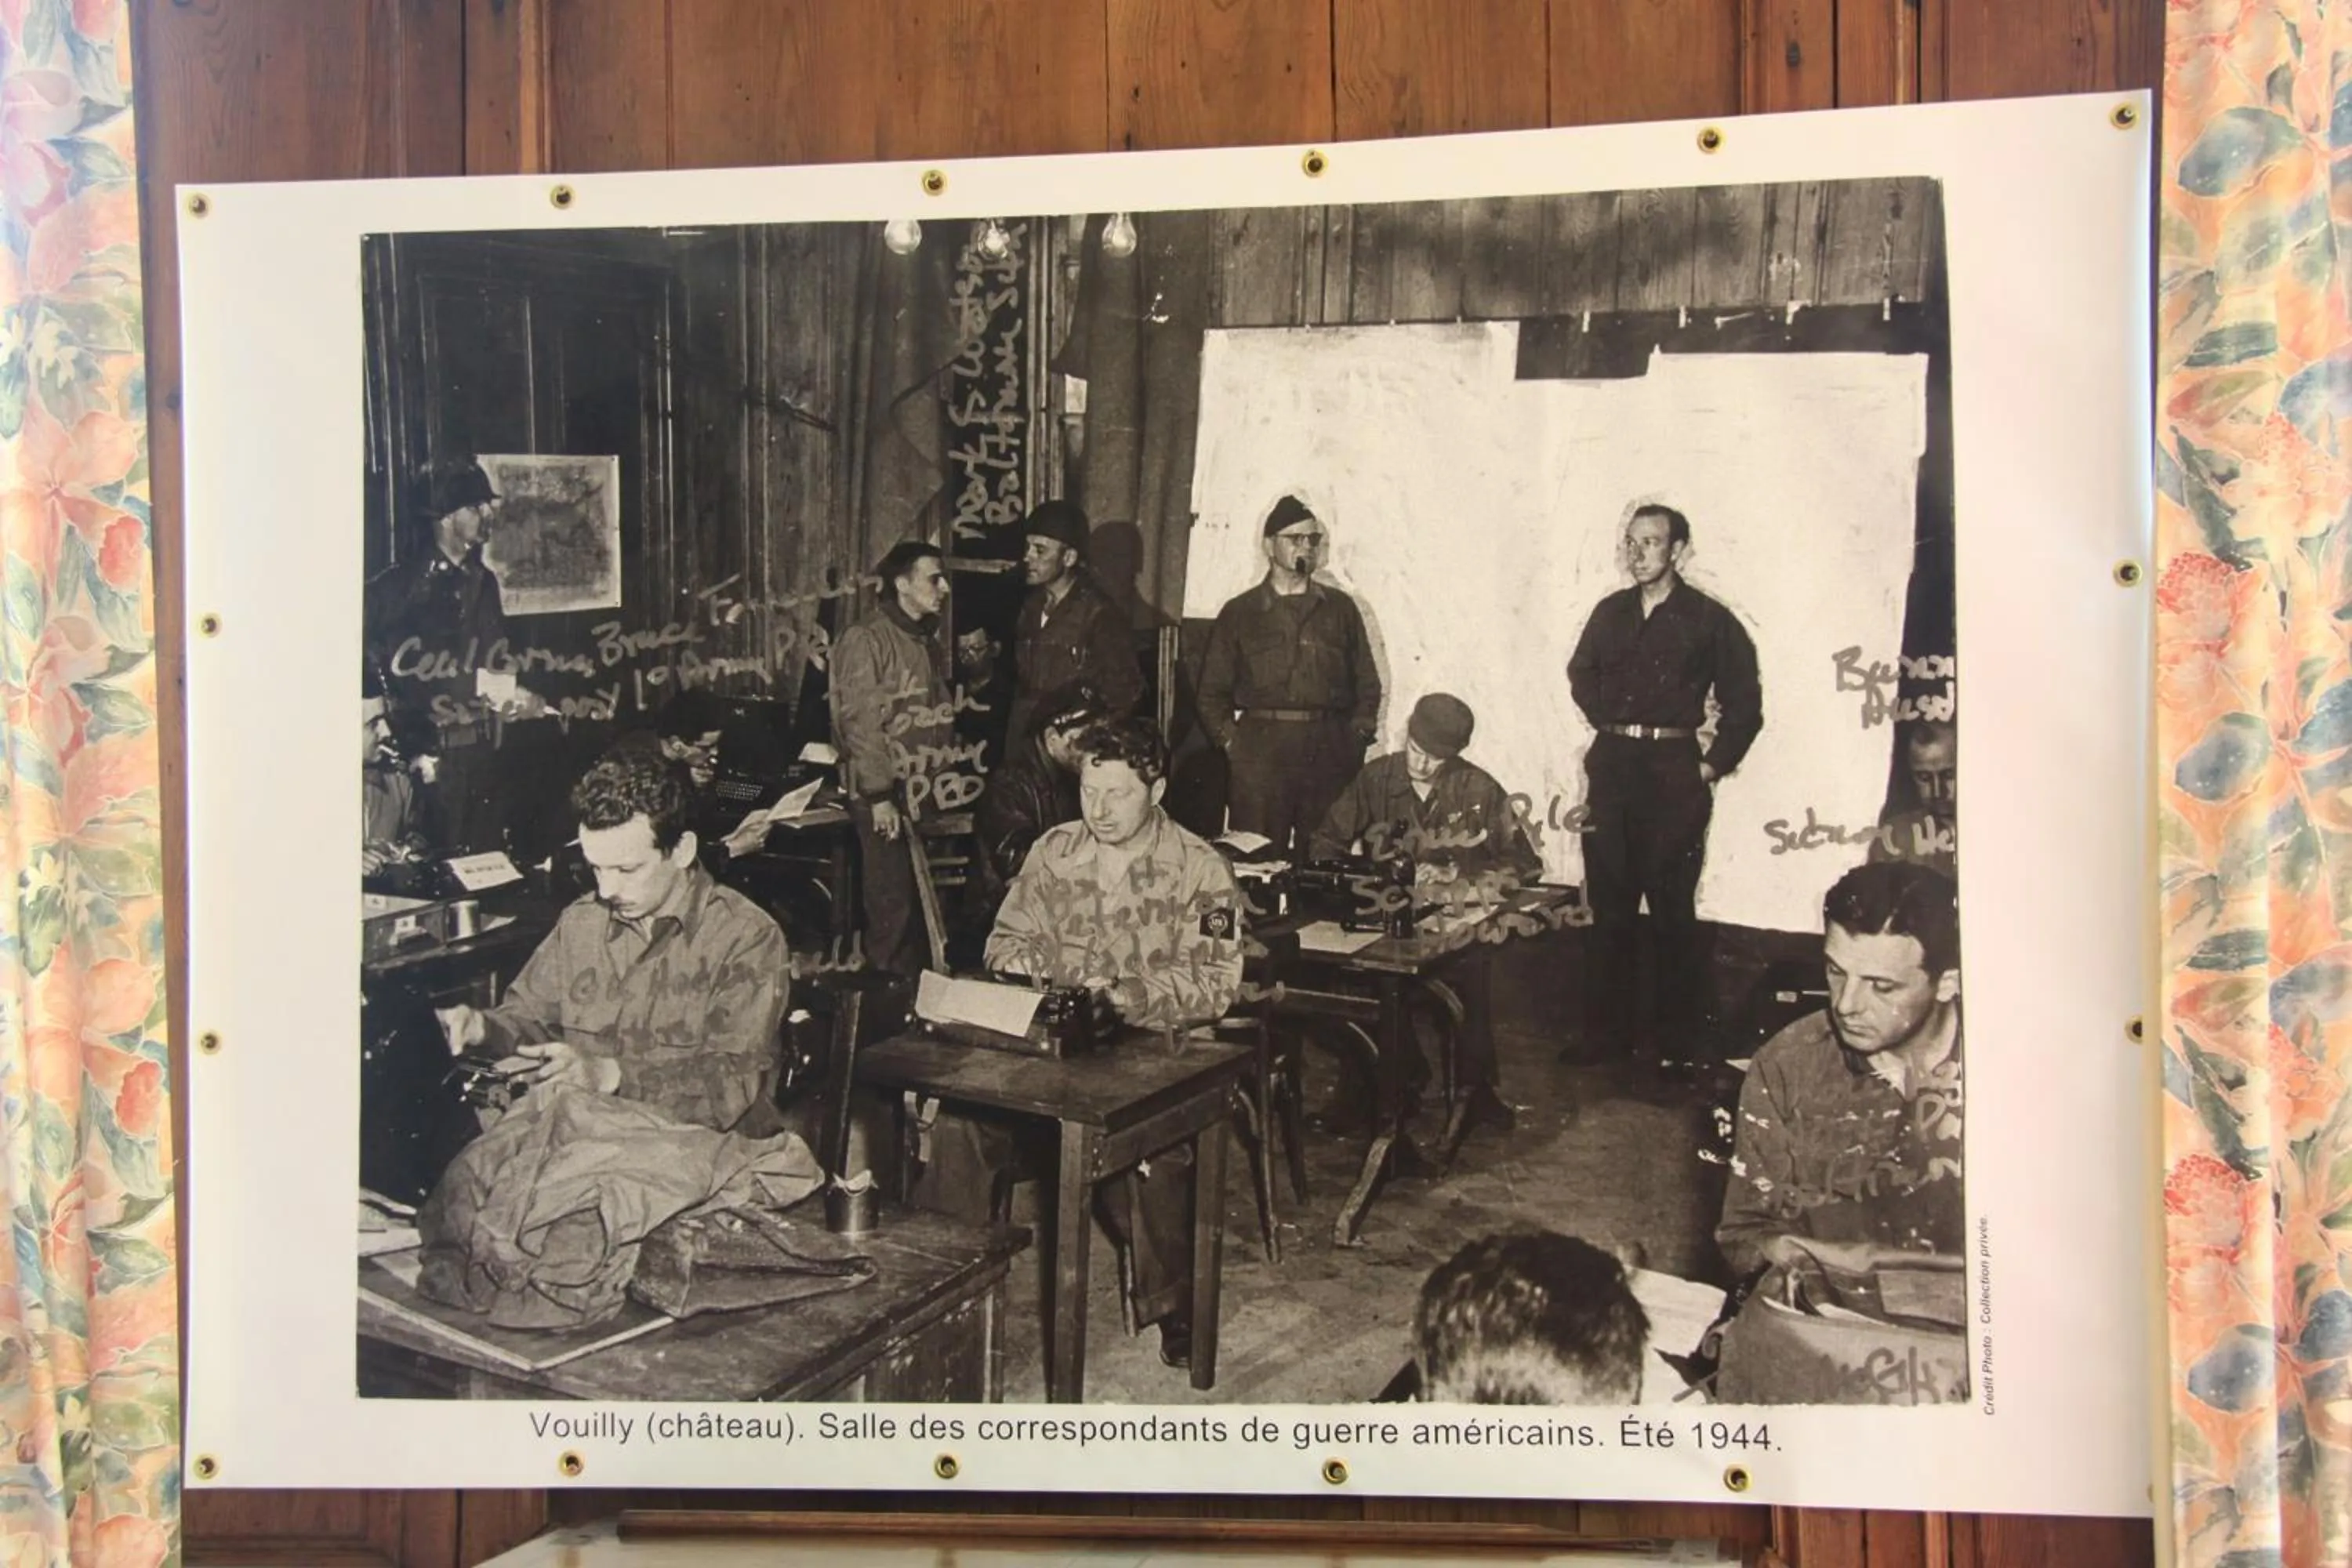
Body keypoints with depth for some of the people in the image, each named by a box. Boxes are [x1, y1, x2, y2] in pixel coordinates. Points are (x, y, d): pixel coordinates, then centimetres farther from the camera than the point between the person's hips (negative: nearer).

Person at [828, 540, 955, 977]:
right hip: (887, 797, -7)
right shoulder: (866, 640, -9)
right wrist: (879, 796, -17)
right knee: (893, 905, -5)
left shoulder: (929, 641, 16)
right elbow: (860, 723, -14)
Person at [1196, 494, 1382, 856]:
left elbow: (1367, 683, 17)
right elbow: (1213, 691, 11)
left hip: (1331, 755, 2)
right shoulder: (1239, 612, 12)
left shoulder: (1341, 609, 16)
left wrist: (1358, 737, 4)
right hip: (1260, 750, -1)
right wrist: (1230, 741, -1)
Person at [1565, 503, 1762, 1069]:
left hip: (1672, 772, -4)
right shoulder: (1611, 612, 11)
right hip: (1610, 767, 5)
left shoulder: (1710, 620, -2)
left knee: (1672, 910, -3)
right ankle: (1609, 1032, 16)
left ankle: (1675, 1043, 4)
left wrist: (1711, 768, -3)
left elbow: (1744, 705, 2)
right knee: (1608, 905, 7)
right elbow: (1581, 674, 28)